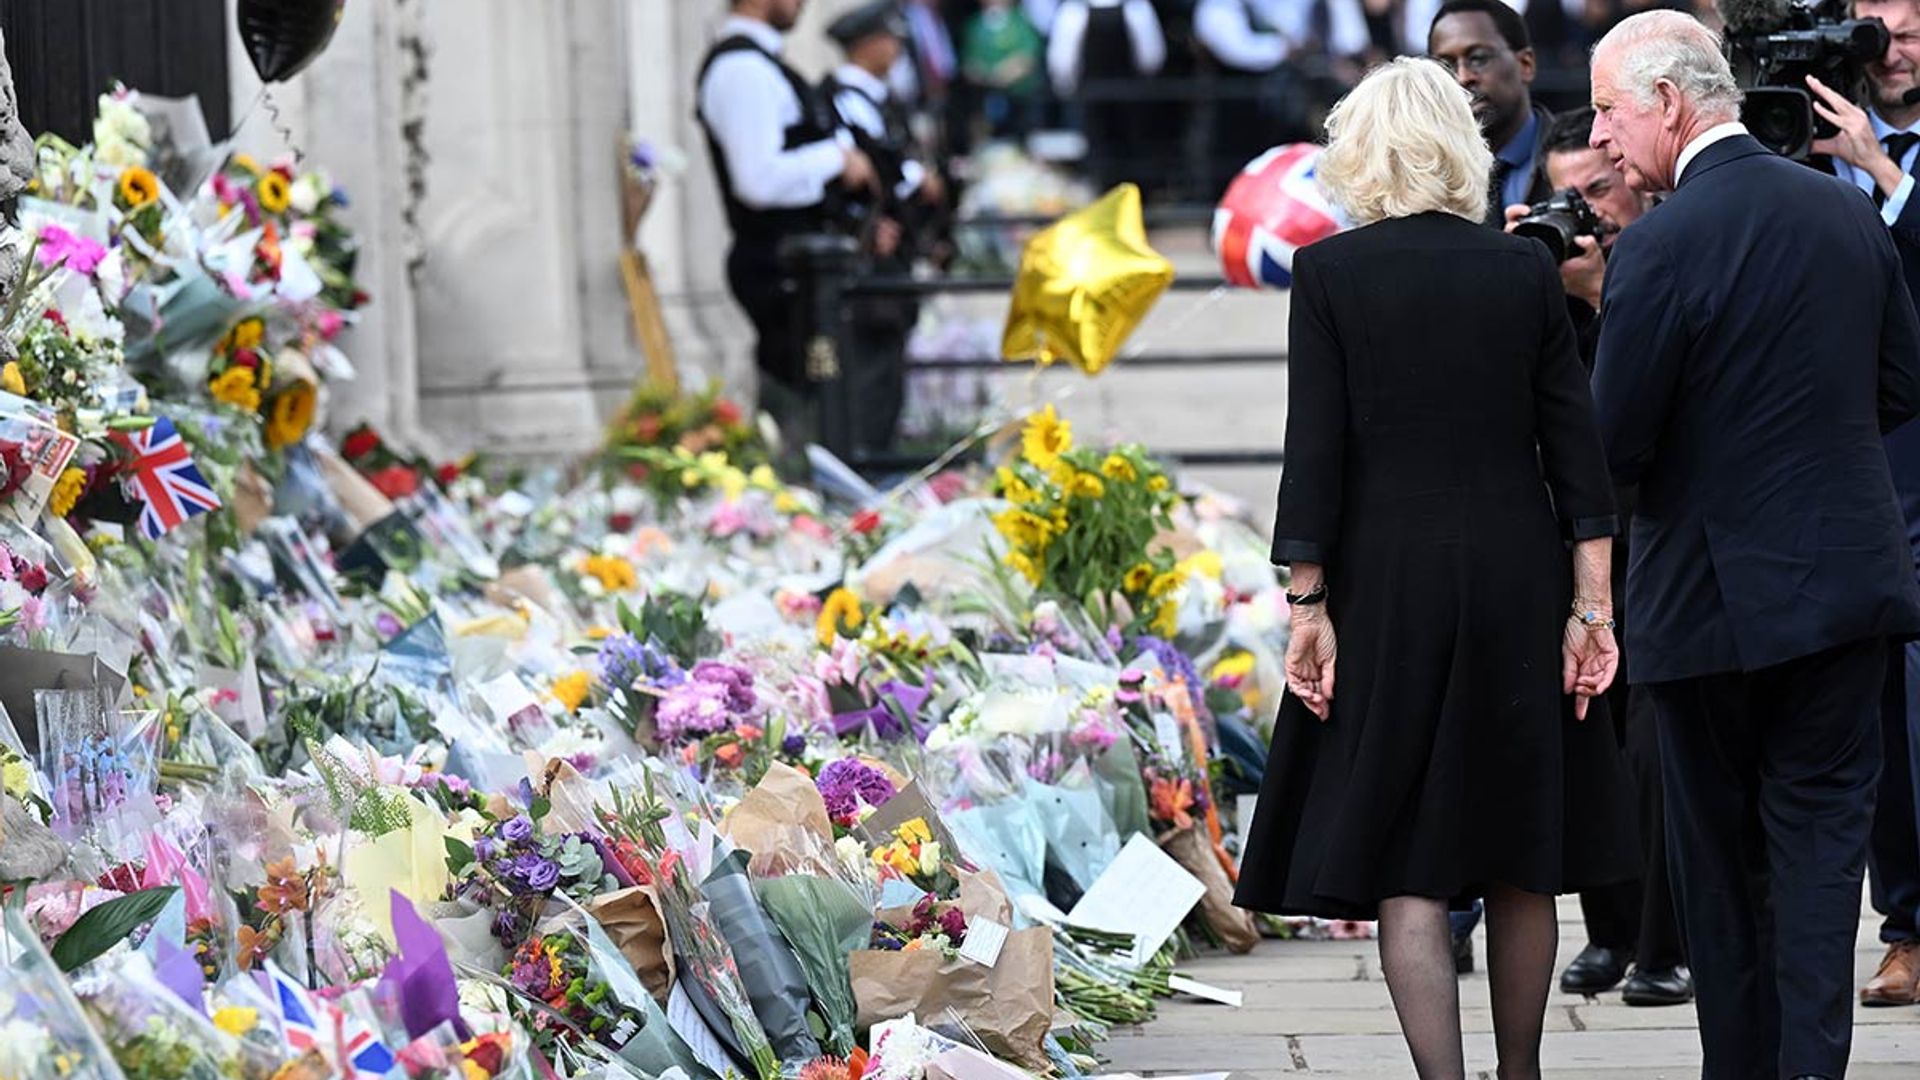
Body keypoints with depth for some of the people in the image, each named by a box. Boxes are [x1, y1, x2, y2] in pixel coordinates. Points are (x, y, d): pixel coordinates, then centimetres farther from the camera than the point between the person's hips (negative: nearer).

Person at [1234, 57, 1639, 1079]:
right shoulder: (1526, 269, 3)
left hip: (1388, 583, -3)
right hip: (1517, 580, 3)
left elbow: (1315, 451, -8)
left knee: (1403, 864, -1)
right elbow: (1576, 449, 1)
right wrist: (1589, 604, 3)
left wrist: (1308, 605, -4)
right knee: (1522, 854, 14)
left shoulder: (1328, 273, -5)